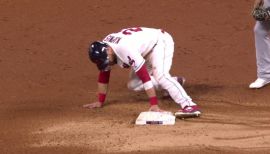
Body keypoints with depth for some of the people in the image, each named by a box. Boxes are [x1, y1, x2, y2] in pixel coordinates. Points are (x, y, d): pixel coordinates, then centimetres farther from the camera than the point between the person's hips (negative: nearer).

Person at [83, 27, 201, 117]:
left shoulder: (125, 49, -38)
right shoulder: (103, 49, -14)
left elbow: (145, 76, -39)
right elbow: (103, 75, 1)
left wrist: (154, 105, -40)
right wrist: (100, 102, 4)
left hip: (160, 41, -9)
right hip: (147, 49, 9)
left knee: (160, 74, -33)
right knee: (133, 85, 6)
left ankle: (189, 106, -43)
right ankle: (173, 82, 21)